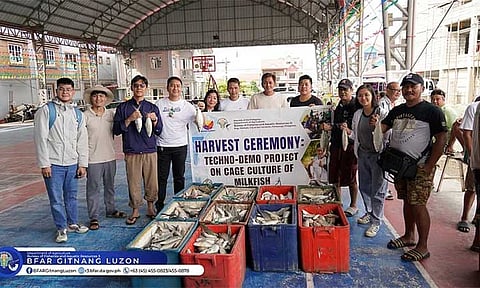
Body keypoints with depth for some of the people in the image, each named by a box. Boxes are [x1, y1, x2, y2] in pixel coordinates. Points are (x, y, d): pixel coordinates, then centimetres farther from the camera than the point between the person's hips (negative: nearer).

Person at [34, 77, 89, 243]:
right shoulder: (46, 110, -2)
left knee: (72, 196, 14)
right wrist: (44, 164, -10)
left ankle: (72, 223, 30)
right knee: (56, 199, 2)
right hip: (53, 164, -4)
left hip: (72, 164, 4)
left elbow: (82, 140, 12)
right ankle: (61, 228, 16)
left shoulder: (77, 114, 11)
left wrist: (82, 164, 7)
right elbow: (40, 138, -6)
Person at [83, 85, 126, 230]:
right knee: (93, 189, 2)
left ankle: (111, 210, 34)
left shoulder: (111, 113, 4)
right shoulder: (85, 116, -7)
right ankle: (93, 217, 12)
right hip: (93, 159, -4)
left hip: (110, 157, 5)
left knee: (110, 186, 18)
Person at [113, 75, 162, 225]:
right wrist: (129, 119, -12)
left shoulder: (152, 107, 11)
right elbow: (116, 130, 1)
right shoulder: (123, 107, 6)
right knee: (134, 183, 2)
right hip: (132, 152, -1)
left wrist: (155, 120, -9)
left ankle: (150, 208, 22)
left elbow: (159, 131, 11)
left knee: (152, 183, 4)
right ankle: (135, 211, 18)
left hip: (150, 151, 1)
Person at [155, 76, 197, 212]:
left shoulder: (187, 106, 4)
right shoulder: (159, 104, 4)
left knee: (179, 177, 10)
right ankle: (159, 206, 16)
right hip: (162, 146, 0)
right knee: (161, 177, 4)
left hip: (180, 146, 1)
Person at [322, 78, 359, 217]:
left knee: (350, 178, 3)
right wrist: (329, 127, 4)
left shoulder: (356, 107, -10)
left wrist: (348, 130, -30)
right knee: (335, 177, 12)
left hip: (349, 146, -7)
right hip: (336, 145, 7)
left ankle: (353, 206, 18)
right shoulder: (338, 107, 13)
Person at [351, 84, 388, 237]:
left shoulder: (382, 113, -11)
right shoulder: (357, 114, 7)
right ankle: (369, 213, 36)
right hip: (363, 154, 6)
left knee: (377, 190, 0)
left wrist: (378, 127, -28)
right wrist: (348, 131, -3)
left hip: (378, 154, -6)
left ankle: (376, 221, 10)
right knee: (364, 186, 17)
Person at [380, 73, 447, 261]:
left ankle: (423, 247, 5)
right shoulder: (397, 111, 12)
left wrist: (429, 166, -16)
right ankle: (409, 236, 30)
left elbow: (441, 139, -11)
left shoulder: (432, 111, -7)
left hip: (420, 167, -6)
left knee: (418, 205, -6)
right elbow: (382, 128, 12)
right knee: (407, 201, 16)